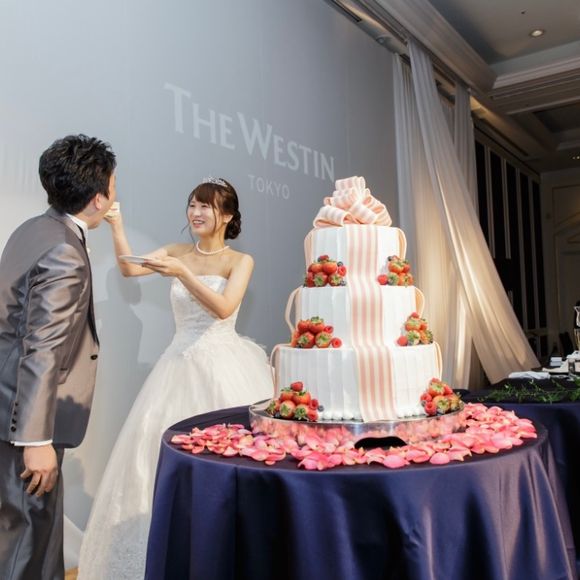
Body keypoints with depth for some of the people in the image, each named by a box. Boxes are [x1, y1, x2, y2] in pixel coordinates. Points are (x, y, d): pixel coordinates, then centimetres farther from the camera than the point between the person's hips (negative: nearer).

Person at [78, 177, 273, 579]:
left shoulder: (240, 261, -2)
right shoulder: (177, 252, 9)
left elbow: (224, 308, -17)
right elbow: (129, 268, -3)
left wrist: (182, 273, -25)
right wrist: (116, 223, -11)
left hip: (224, 366, -3)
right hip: (182, 365, 4)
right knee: (170, 447, 2)